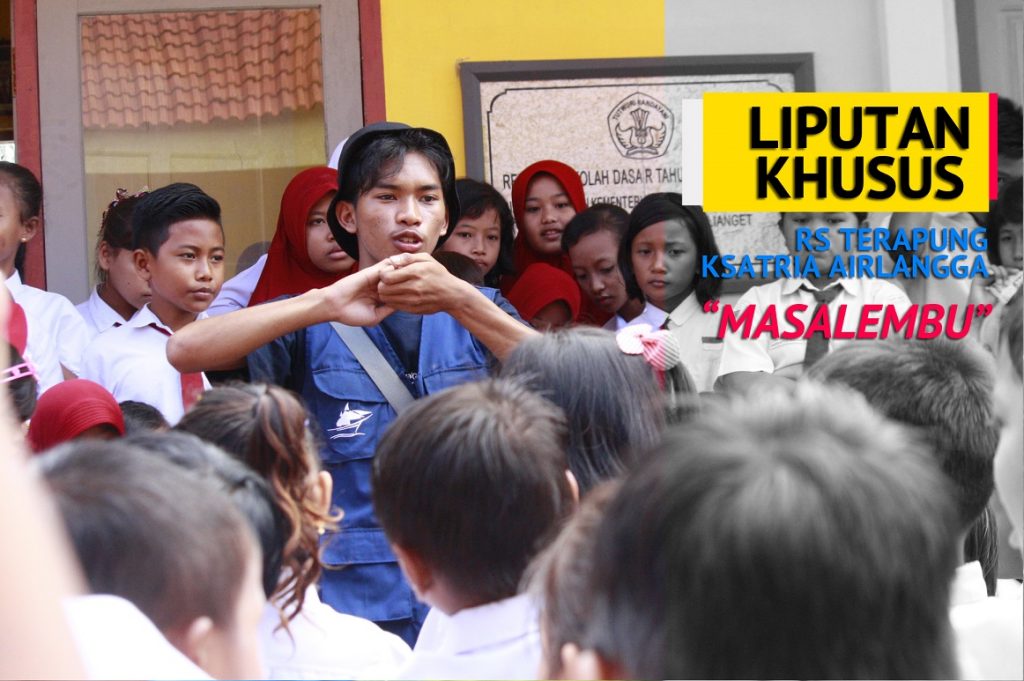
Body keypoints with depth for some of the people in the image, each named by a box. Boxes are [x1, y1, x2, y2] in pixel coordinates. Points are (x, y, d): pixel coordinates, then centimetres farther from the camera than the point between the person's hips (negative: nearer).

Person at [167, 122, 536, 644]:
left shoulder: (478, 313, 11)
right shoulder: (313, 328, 4)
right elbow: (186, 351, -12)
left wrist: (459, 300, -21)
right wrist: (328, 303, -20)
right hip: (353, 600, -2)